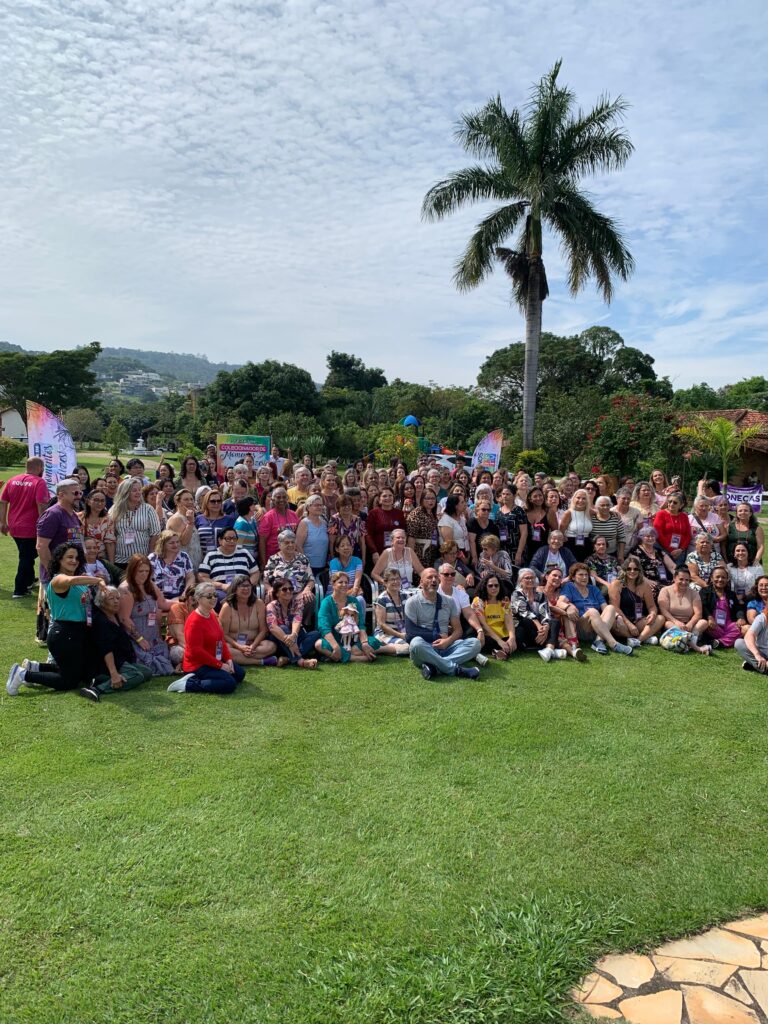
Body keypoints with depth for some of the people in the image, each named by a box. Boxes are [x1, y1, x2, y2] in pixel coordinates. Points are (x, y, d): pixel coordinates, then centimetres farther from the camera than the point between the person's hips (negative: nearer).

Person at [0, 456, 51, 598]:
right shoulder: (39, 483, -14)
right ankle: (20, 590, 10)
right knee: (27, 558, 5)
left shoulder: (12, 480, 5)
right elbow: (42, 506, -22)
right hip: (30, 528, -6)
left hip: (14, 528, 6)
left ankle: (28, 581, 37)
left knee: (26, 555, 24)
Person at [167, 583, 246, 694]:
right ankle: (188, 684, -12)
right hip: (198, 665, -10)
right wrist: (220, 665, -20)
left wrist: (228, 659, 0)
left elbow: (221, 640, 14)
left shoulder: (212, 615, 7)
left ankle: (198, 679, 9)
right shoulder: (194, 621, -22)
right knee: (230, 684, -21)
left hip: (214, 661, 10)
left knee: (240, 673, 16)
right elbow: (196, 651, -25)